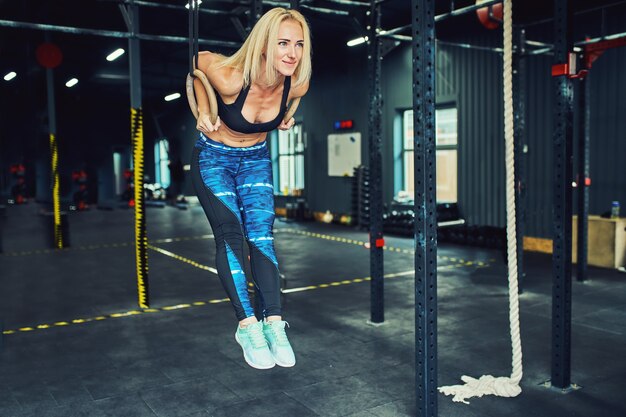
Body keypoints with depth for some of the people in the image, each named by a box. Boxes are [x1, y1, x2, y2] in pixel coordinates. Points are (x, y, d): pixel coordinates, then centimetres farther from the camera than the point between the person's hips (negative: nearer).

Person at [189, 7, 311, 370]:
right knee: (230, 233, -17)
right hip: (214, 158, -3)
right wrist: (204, 111, -13)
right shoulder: (231, 79, -30)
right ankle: (248, 325, -15)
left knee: (261, 231, -13)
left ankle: (274, 323, -14)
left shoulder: (296, 85, -19)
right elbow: (198, 60, -9)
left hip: (256, 159, 3)